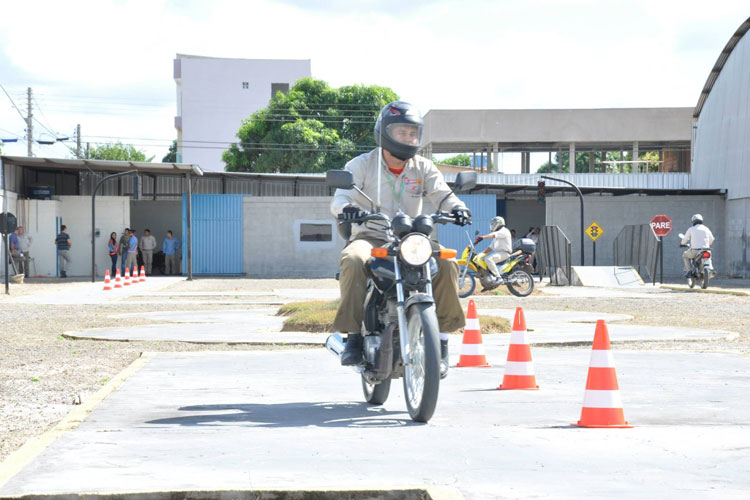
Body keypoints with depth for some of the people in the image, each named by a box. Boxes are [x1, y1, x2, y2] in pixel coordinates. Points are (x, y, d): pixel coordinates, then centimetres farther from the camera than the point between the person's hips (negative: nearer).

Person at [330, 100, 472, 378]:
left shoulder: (423, 168, 12)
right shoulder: (362, 165, 4)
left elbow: (442, 194, -1)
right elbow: (340, 197, -8)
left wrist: (456, 207, -25)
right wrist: (346, 207, -33)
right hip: (369, 237, -2)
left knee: (447, 263, -26)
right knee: (353, 260, -38)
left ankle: (441, 340, -16)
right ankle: (354, 335, -30)